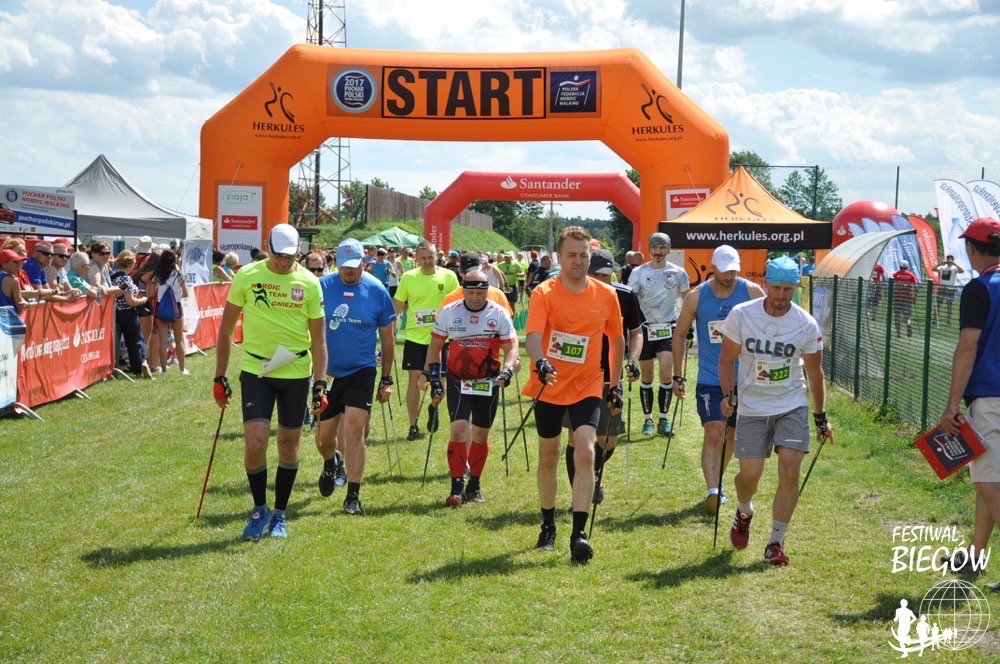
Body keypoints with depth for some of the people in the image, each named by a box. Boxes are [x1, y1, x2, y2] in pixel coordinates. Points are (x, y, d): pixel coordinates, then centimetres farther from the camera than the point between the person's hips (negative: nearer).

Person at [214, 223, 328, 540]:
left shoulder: (309, 283, -3)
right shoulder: (247, 276, -4)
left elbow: (318, 339, 1)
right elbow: (226, 328, 4)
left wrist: (320, 385, -7)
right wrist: (220, 377, 1)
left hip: (296, 373, 1)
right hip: (255, 370, -1)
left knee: (289, 444, 9)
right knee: (255, 444, -11)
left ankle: (279, 515, 24)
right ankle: (259, 509, 12)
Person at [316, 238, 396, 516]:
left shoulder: (377, 291, -5)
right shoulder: (322, 287, -4)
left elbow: (387, 338, 4)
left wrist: (386, 379, 5)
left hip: (360, 371, -2)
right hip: (326, 372, 2)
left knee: (354, 430, -12)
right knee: (324, 437, 8)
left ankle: (353, 497, -4)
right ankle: (331, 463, 43)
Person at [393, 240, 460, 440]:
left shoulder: (449, 277, -2)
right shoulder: (408, 277, -2)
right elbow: (397, 305, 6)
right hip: (415, 337, 0)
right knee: (414, 380, -3)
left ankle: (434, 408, 36)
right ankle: (413, 426, 6)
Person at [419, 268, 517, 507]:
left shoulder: (500, 314, -3)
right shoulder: (448, 312, -1)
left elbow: (511, 346, -2)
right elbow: (435, 346, 7)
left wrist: (507, 370, -21)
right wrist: (434, 379, 2)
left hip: (488, 383, 1)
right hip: (458, 381, -1)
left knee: (481, 435, 11)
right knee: (459, 430, -15)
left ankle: (474, 485, 26)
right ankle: (457, 487, -13)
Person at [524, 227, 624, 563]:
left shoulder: (606, 295, -1)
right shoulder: (544, 293, -9)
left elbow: (616, 340, 12)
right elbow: (533, 335, -23)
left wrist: (615, 385, 11)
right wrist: (540, 362, -43)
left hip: (587, 387, 0)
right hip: (549, 387, 0)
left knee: (585, 453, -16)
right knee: (548, 457, 13)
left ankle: (579, 533, -16)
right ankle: (548, 526, 30)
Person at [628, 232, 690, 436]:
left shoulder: (678, 273, 1)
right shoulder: (638, 272, -2)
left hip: (668, 329, 0)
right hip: (645, 329, 0)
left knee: (666, 374, -11)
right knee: (647, 376, 6)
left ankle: (664, 418, 3)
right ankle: (648, 419, 18)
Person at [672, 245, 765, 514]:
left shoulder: (752, 292, -3)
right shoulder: (696, 297, -4)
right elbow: (680, 335, 6)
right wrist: (677, 375, 3)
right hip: (709, 379, -2)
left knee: (733, 435, 13)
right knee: (713, 433, -15)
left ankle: (716, 480, 32)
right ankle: (713, 490, -22)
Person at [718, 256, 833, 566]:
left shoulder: (807, 325, -7)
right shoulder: (741, 315, -8)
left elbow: (814, 372, 5)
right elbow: (728, 358, 4)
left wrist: (821, 418, 10)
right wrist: (728, 395, -11)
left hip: (792, 406, 0)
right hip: (752, 408, 0)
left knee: (790, 469, -13)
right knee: (750, 474, 1)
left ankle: (775, 543, -2)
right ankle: (744, 512, 38)